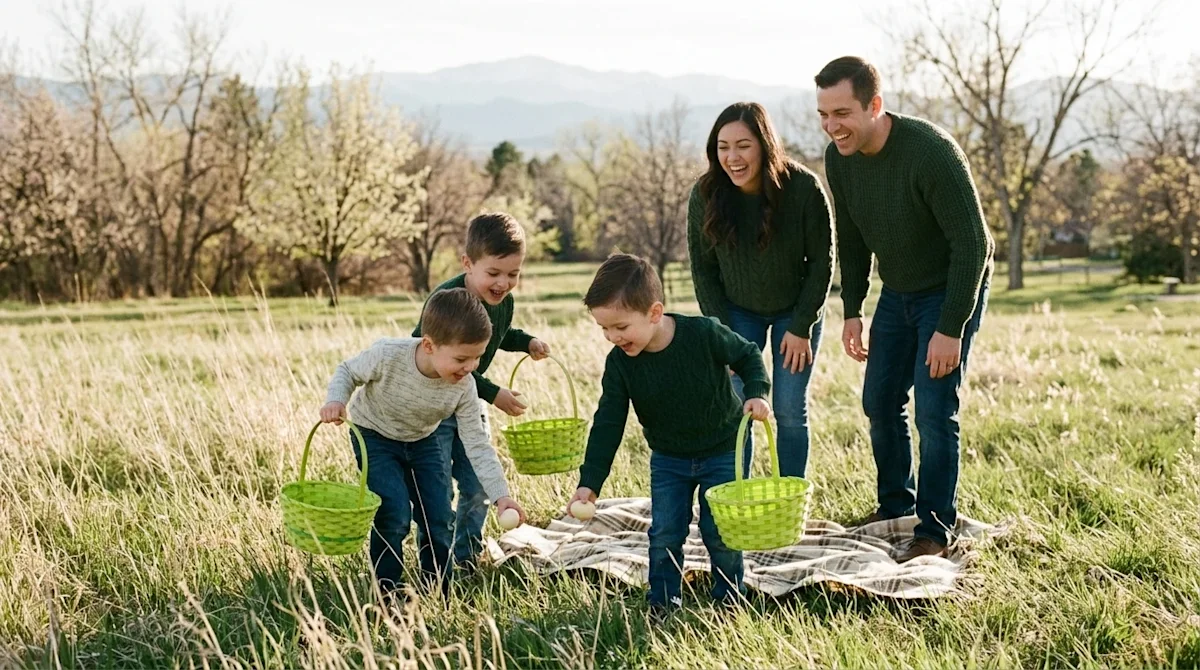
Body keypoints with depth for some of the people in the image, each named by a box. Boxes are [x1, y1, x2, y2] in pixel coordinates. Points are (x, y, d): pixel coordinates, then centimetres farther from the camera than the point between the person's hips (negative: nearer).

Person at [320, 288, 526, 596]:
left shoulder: (463, 387, -25)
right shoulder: (388, 355, -34)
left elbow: (477, 444, -20)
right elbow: (348, 371, -14)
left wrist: (501, 494, -28)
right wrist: (335, 400, -34)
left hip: (423, 441, 4)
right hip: (375, 435, -3)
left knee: (439, 519, 0)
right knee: (395, 513, -18)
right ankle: (387, 595, 0)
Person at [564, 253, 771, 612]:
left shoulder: (704, 334, -26)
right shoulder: (619, 363, -17)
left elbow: (748, 355, -7)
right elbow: (607, 425, -12)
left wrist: (757, 393, -25)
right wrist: (589, 482, -17)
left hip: (722, 451, -3)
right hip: (668, 459, 3)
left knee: (720, 530, 0)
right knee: (664, 533, 1)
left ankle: (729, 598, 21)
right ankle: (663, 602, 18)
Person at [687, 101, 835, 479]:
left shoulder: (804, 188, -25)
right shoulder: (705, 194, -18)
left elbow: (822, 262, -14)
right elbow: (702, 268, -6)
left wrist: (801, 327, -14)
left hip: (797, 310, -1)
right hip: (738, 313, 2)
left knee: (790, 411, 0)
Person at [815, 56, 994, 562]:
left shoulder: (931, 152, -31)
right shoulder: (839, 158, -9)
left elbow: (972, 243, -26)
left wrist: (950, 328, -26)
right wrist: (852, 311, 3)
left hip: (952, 291, -7)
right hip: (897, 292, 7)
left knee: (934, 411, -10)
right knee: (879, 402, 10)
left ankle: (936, 530, 1)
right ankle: (895, 505, 28)